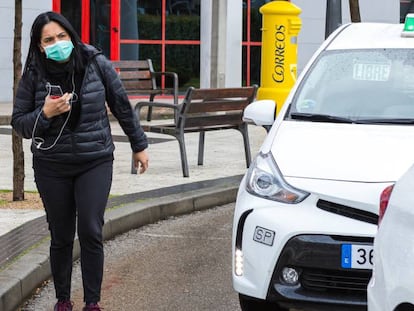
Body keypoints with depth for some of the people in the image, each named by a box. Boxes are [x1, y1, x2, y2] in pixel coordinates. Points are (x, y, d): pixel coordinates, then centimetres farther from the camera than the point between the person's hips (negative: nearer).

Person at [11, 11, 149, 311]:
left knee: (91, 232, -7)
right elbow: (19, 122, 0)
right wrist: (45, 114, -19)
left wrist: (139, 144, 12)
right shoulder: (33, 75, -5)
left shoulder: (96, 64, -5)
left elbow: (122, 106, 5)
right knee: (61, 236, 6)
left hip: (95, 162, -1)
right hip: (51, 168, 1)